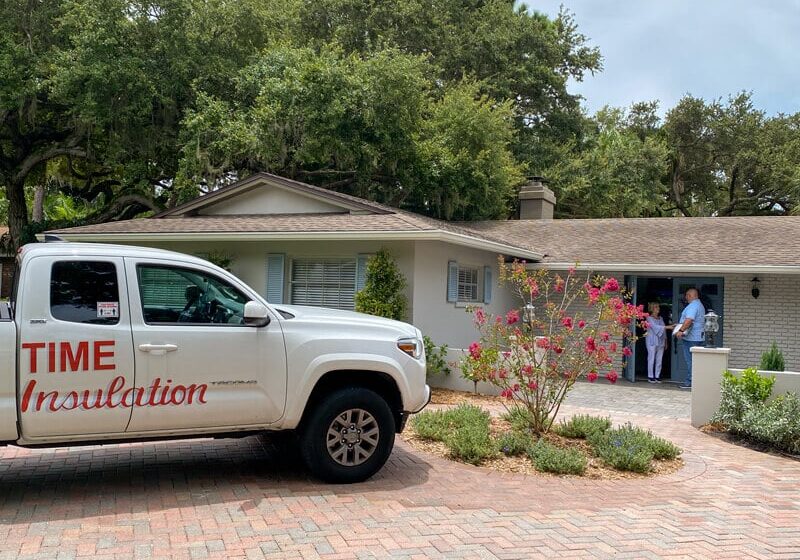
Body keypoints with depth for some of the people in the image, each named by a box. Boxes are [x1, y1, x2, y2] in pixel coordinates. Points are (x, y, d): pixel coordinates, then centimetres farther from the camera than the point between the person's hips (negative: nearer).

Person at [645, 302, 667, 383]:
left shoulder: (660, 318, 15)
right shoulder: (649, 318, -4)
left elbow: (663, 331, 18)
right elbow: (655, 327, -18)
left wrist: (665, 341, 15)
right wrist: (667, 327, -26)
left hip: (660, 342, 6)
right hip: (652, 342, -6)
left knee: (659, 360, 5)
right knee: (651, 359, -4)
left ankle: (657, 376, 11)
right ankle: (650, 377, 3)